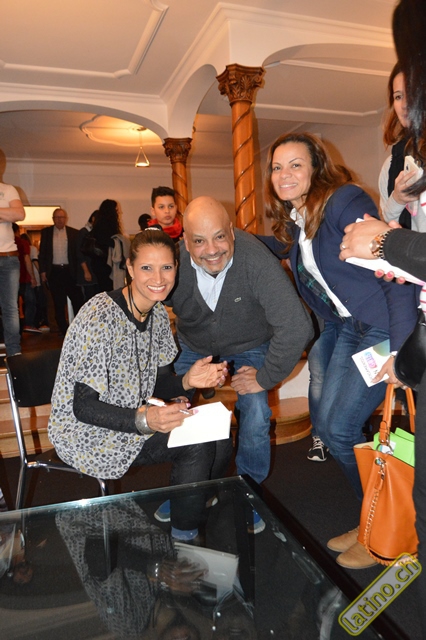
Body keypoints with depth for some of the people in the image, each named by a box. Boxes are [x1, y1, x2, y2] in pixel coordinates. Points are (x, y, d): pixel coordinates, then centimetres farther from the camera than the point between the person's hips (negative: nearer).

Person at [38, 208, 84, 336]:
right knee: (58, 303, 5)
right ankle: (64, 330, 13)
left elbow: (78, 253, 5)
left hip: (69, 271, -1)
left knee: (77, 301, -4)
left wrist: (79, 271, -1)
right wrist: (43, 271, 0)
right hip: (54, 271, 1)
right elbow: (42, 253, 7)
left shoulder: (74, 233, 5)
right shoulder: (46, 232, 7)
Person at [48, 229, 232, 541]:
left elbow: (158, 385, 5)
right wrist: (143, 419, -36)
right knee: (197, 447, -20)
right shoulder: (100, 317, -24)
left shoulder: (159, 314, 0)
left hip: (138, 418, 7)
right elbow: (83, 407, -23)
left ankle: (177, 504, 20)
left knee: (220, 443, -5)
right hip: (88, 434, -7)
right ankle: (183, 539, 3)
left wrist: (188, 381, -16)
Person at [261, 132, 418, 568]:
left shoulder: (345, 202, -16)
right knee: (323, 422, 7)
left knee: (339, 429, -9)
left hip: (383, 327, -8)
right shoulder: (292, 220, 8)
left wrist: (400, 347, -25)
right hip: (341, 327, 8)